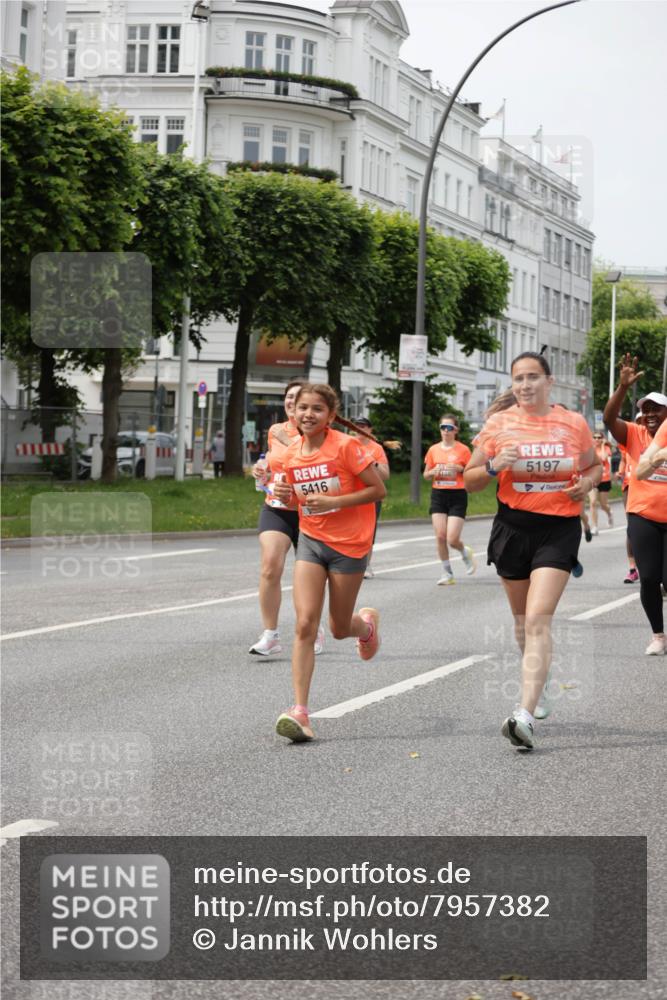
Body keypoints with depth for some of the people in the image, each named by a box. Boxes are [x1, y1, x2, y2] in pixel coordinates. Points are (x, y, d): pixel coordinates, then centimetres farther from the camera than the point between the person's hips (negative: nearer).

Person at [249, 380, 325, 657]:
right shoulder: (275, 431, 9)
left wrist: (289, 440, -24)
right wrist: (261, 472, 5)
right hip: (275, 509, 3)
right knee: (270, 566, -18)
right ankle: (270, 636, -14)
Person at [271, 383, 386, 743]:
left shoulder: (346, 446, -14)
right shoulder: (292, 453, 3)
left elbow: (378, 490, -12)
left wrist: (334, 502, -21)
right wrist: (285, 494, -6)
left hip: (348, 545, -4)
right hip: (310, 541, 4)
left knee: (339, 629, 9)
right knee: (305, 625, -11)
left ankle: (367, 623, 47)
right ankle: (300, 711, -14)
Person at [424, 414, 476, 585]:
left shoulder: (463, 450, -1)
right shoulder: (433, 450, 7)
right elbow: (426, 475, 14)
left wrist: (460, 469, -15)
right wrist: (433, 472, -8)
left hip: (457, 496, -3)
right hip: (438, 495, 3)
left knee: (452, 539, -10)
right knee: (440, 536, -5)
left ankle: (465, 552, 26)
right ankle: (447, 573, 9)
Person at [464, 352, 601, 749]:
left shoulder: (574, 424, 2)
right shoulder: (499, 424, 1)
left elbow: (594, 465, 19)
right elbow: (470, 480, 5)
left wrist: (587, 482, -4)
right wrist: (494, 467, -15)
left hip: (560, 529, -2)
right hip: (514, 526, 2)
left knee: (538, 619, -17)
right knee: (523, 618, 15)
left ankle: (526, 714, -26)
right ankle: (536, 689, 39)